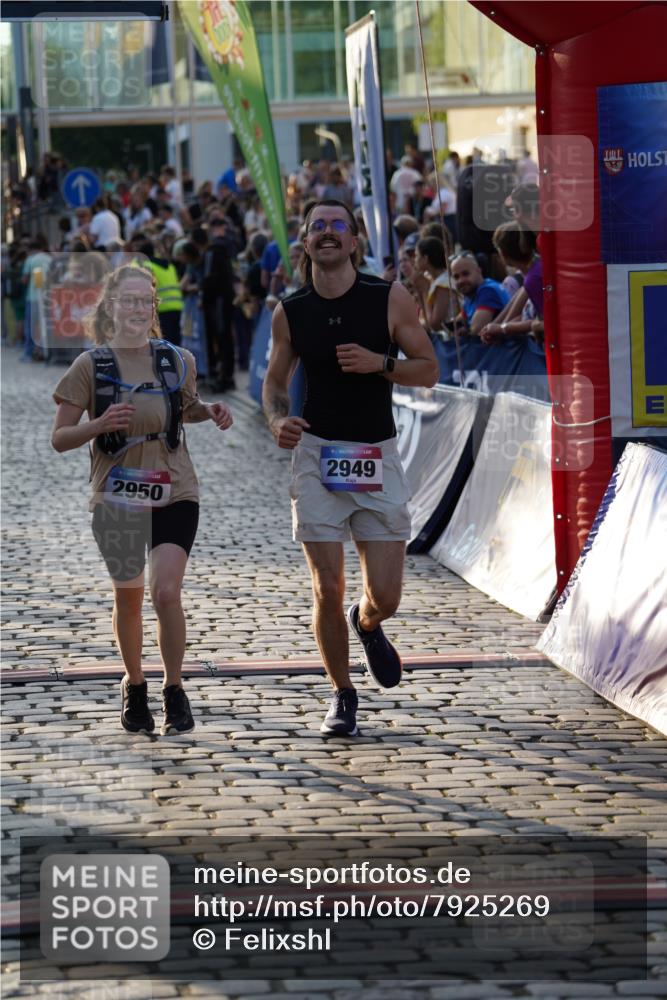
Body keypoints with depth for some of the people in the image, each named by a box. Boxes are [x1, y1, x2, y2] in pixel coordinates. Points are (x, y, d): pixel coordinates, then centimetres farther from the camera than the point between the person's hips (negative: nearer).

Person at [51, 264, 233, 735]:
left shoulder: (178, 361, 1)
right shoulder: (91, 366, -6)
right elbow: (59, 438, -5)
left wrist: (210, 411, 0)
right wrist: (98, 425, -24)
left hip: (174, 496, 0)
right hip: (116, 498, 0)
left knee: (167, 592, -14)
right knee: (128, 598, 10)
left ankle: (175, 690, 3)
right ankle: (134, 685, 33)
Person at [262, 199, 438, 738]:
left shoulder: (391, 299, -3)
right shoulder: (290, 312, 2)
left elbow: (429, 370, 1)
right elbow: (275, 379, 14)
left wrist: (379, 363, -17)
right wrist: (278, 418, -8)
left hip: (377, 456, 0)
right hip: (317, 452, 0)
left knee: (386, 596, -2)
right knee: (328, 589, -5)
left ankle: (367, 625, 36)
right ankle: (342, 695, 16)